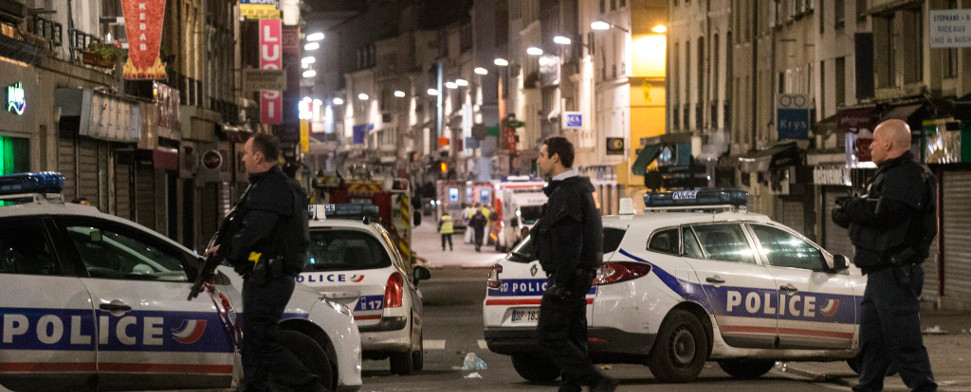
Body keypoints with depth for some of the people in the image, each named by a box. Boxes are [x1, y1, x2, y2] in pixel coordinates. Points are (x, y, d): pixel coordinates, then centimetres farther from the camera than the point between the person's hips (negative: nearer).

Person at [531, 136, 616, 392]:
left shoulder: (566, 193, -17)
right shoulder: (578, 189, 17)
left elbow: (570, 244, -24)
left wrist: (560, 283, -24)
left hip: (567, 278, -11)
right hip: (578, 277, 11)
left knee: (550, 337, -10)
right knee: (571, 337, 10)